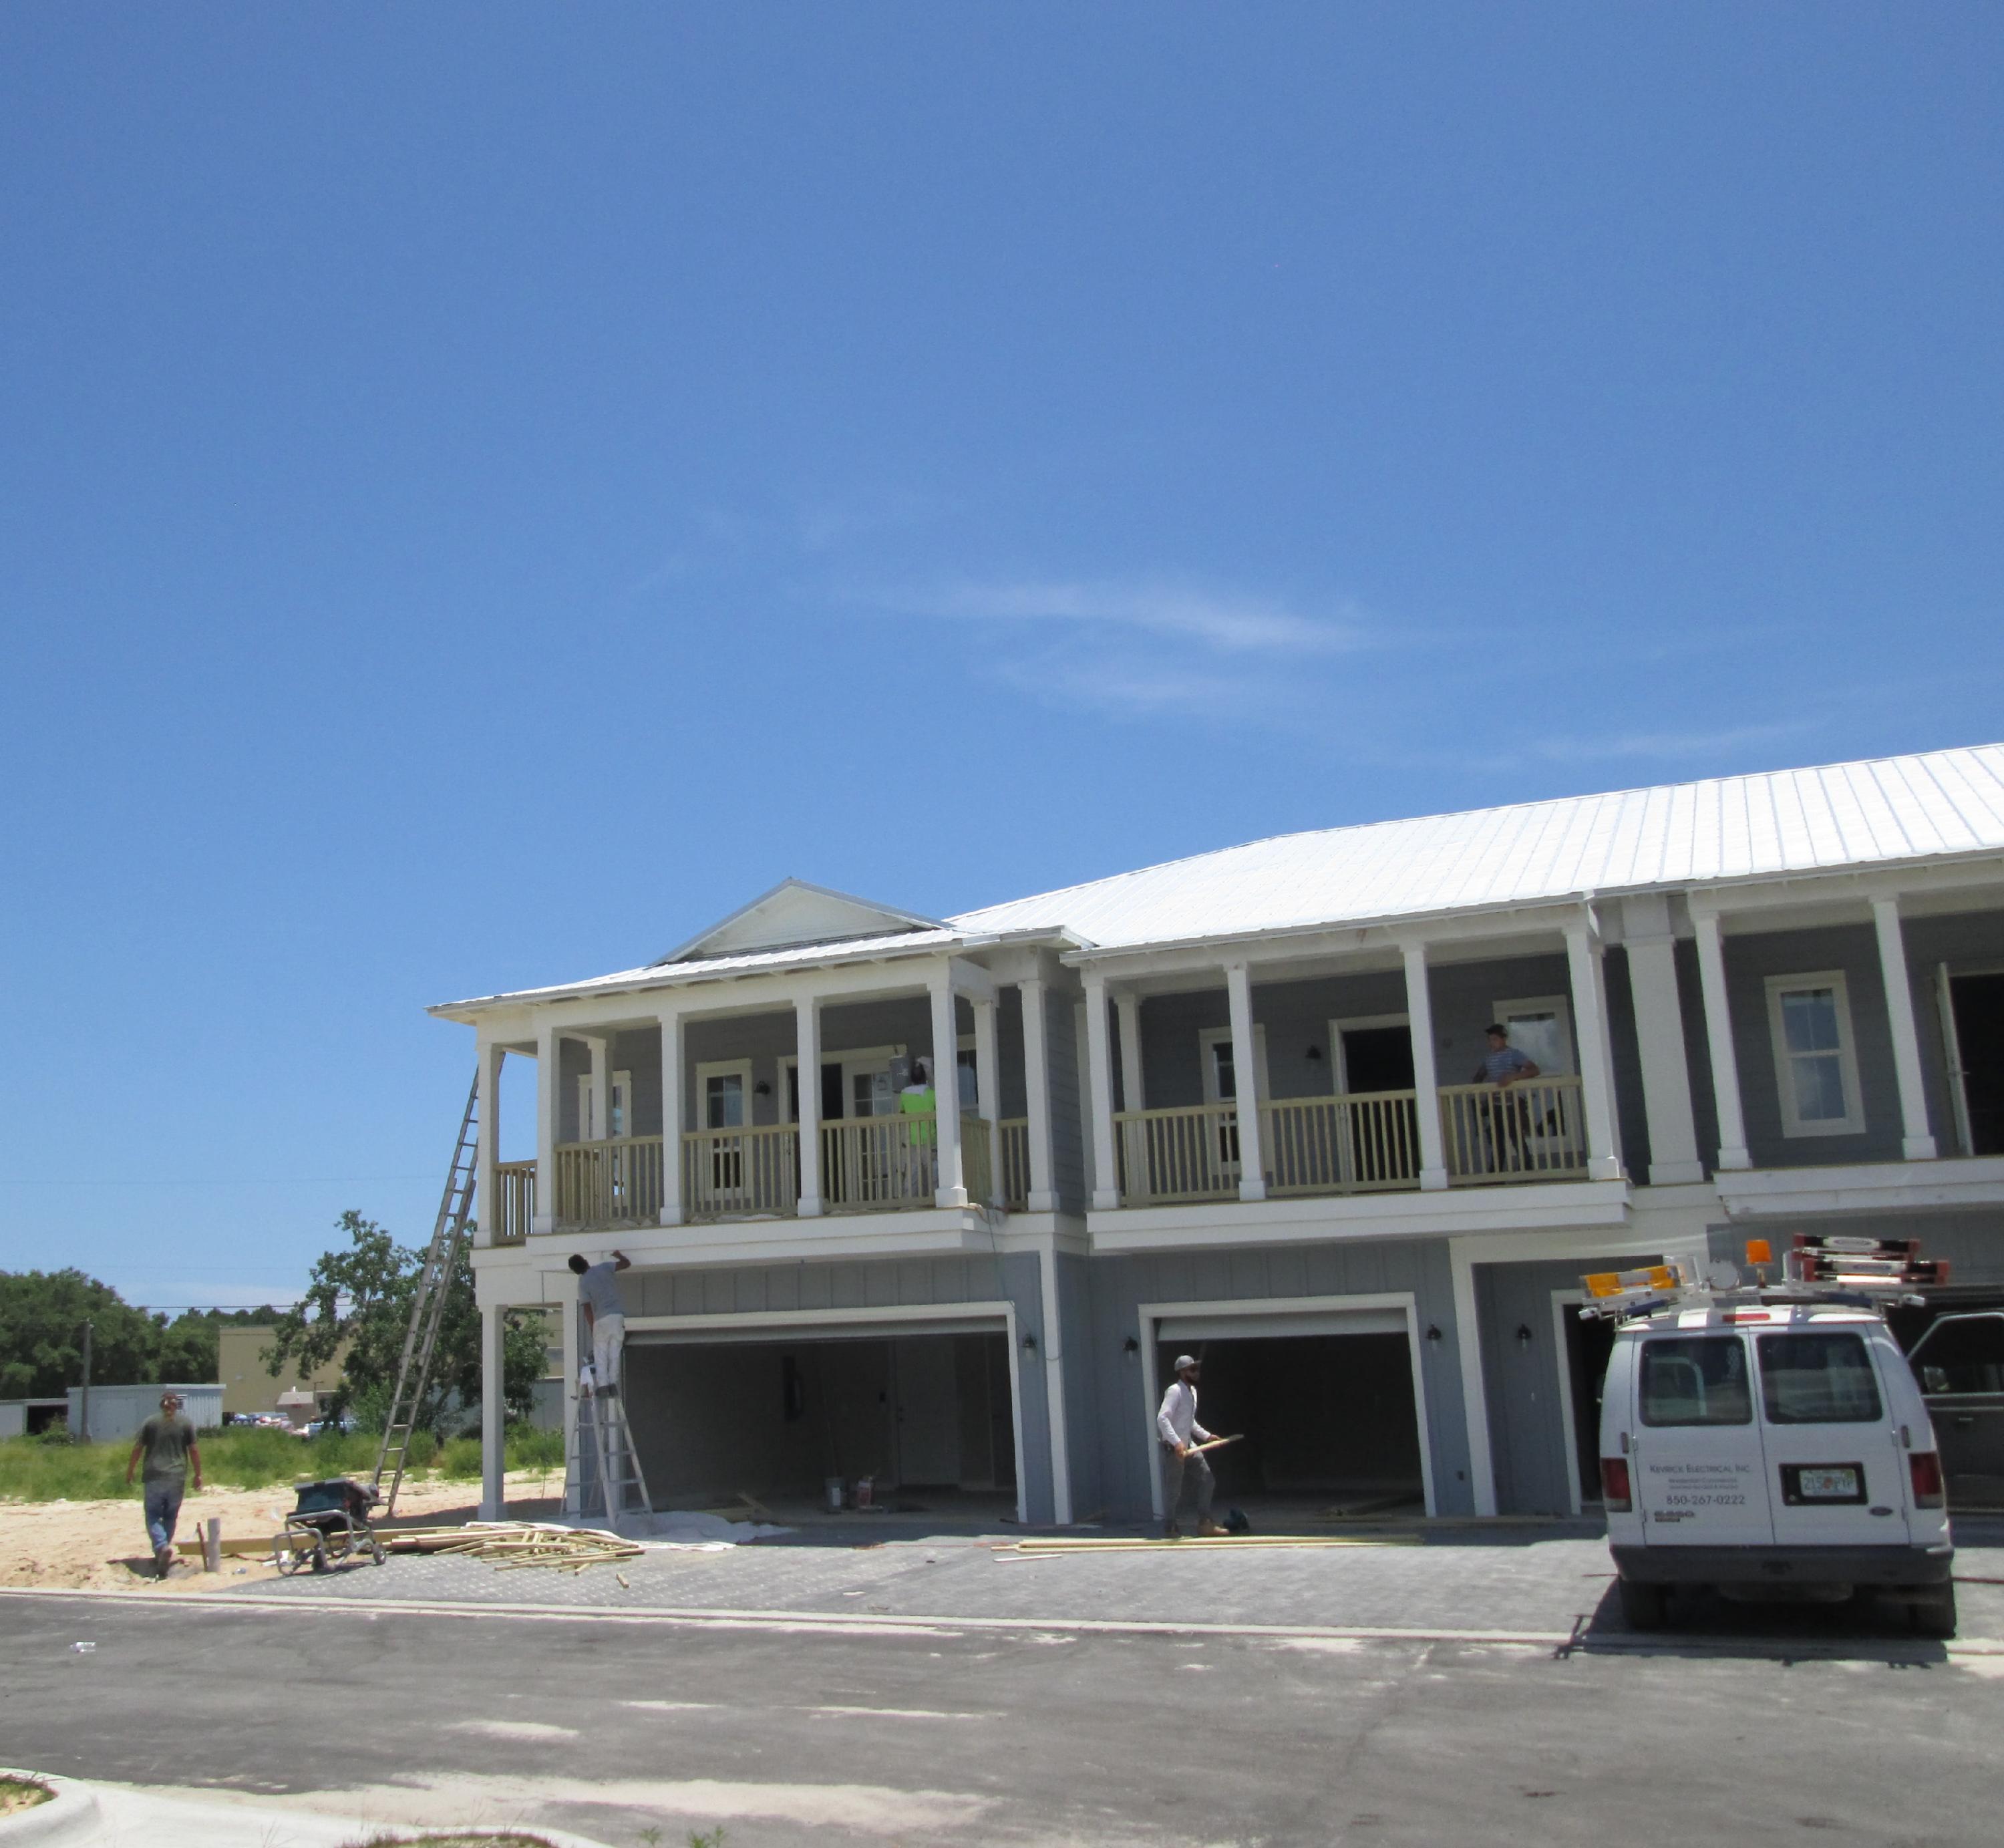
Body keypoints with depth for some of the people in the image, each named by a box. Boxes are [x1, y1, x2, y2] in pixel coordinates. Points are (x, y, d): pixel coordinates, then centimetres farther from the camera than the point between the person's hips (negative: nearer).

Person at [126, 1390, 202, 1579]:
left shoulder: (150, 1422, 2)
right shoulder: (185, 1423, 4)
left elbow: (137, 1449, 1)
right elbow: (194, 1450, 3)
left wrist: (129, 1473, 10)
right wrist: (198, 1475, 12)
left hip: (154, 1477, -1)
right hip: (177, 1478, 1)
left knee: (153, 1516, 3)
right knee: (170, 1517, 13)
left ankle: (162, 1547, -19)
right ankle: (164, 1552, 13)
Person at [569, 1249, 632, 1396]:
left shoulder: (582, 1283, -3)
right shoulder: (603, 1267, 2)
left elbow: (588, 1308, -5)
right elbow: (626, 1264, 7)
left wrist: (592, 1328, 2)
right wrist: (619, 1256, 27)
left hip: (601, 1319, -2)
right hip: (618, 1315, 2)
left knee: (600, 1353, 6)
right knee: (614, 1352, 9)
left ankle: (602, 1384, -4)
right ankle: (613, 1382, 3)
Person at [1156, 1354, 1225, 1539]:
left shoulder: (1192, 1391, 12)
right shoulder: (1175, 1391, -17)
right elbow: (1162, 1418, -27)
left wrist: (1206, 1435, 18)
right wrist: (1177, 1443, -35)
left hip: (1188, 1447, 9)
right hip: (1174, 1448, -9)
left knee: (1207, 1479, 7)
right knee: (1174, 1491, -1)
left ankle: (1204, 1523, 14)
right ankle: (1169, 1529, 12)